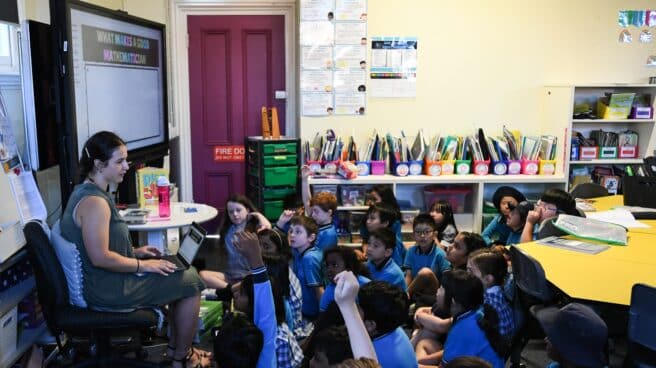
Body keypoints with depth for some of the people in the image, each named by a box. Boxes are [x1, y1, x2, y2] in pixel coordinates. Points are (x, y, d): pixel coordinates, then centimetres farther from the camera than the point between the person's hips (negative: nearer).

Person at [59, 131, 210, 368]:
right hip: (108, 290, -10)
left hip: (102, 280, 10)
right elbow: (100, 258, -28)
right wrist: (142, 265, -17)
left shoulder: (85, 191, 8)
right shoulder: (94, 202, -25)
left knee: (182, 276, 16)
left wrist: (134, 252, 9)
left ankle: (174, 347, 24)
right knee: (190, 282, -4)